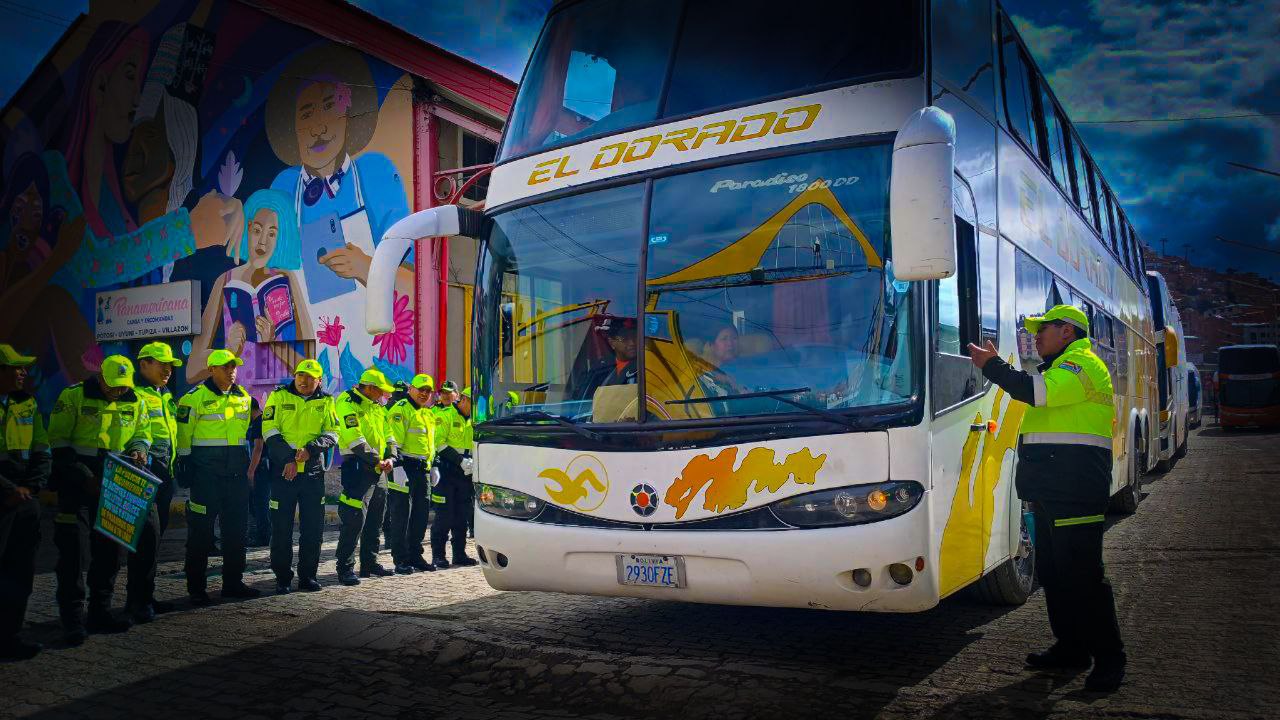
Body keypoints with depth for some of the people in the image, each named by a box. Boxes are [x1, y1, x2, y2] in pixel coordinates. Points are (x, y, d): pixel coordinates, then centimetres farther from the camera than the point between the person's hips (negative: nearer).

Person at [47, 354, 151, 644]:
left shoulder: (135, 402, 6)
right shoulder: (74, 397, -8)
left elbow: (142, 434, 18)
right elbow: (57, 440, -9)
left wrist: (138, 449, -7)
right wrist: (85, 477, -15)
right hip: (77, 482, -5)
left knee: (109, 548, 10)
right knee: (73, 548, -6)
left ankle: (100, 612, 21)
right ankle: (72, 617, 1)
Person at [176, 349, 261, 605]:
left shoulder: (243, 396, 12)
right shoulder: (196, 397, -7)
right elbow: (183, 434, -6)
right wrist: (184, 467, -9)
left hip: (236, 472, 6)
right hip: (206, 471, -6)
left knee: (236, 528, 11)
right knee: (201, 531, 0)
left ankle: (233, 583, 21)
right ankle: (197, 588, 9)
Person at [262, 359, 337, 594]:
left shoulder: (325, 402, 8)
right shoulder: (278, 397, 2)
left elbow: (332, 434, 2)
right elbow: (269, 431, -5)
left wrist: (311, 448, -17)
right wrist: (288, 458, -15)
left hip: (313, 470, 2)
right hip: (283, 469, -2)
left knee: (313, 526, 5)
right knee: (281, 525, 2)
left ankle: (308, 575, 16)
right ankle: (282, 577, 12)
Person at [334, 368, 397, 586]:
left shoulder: (376, 406, 17)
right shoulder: (347, 403, -10)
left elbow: (388, 435, 17)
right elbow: (354, 439, -19)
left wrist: (390, 457, -1)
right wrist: (376, 461, -18)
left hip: (378, 469, 9)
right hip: (357, 467, -9)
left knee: (375, 519, 14)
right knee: (354, 520, -10)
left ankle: (369, 563, 25)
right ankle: (345, 568, -2)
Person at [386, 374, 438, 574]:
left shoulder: (429, 414, 20)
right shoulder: (401, 409, -7)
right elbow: (394, 440, -16)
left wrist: (434, 465, 25)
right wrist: (397, 466, -22)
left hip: (423, 470, 8)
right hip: (405, 467, -8)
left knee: (422, 513, 11)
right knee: (401, 514, -4)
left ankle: (415, 555, 20)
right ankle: (400, 559, 1)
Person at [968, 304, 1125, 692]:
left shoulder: (1082, 363, -7)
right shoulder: (1063, 367, 27)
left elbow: (1037, 390, -22)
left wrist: (992, 365, -14)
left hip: (1075, 493, -11)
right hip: (1052, 492, 11)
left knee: (1082, 574, -9)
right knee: (1052, 572, 14)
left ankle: (1109, 657, -1)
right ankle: (1072, 646, 23)